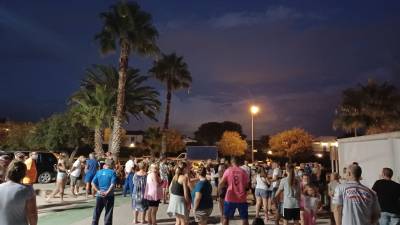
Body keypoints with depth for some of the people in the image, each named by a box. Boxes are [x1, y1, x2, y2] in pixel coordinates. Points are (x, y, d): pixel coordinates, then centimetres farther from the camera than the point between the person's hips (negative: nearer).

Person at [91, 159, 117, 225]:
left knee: (96, 213, 15)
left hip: (99, 195, 3)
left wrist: (98, 191, -5)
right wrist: (107, 192, -15)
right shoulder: (112, 172, -7)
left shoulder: (99, 172, 6)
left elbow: (93, 183, 0)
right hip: (109, 196, -3)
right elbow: (113, 184, -18)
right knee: (108, 214, 8)